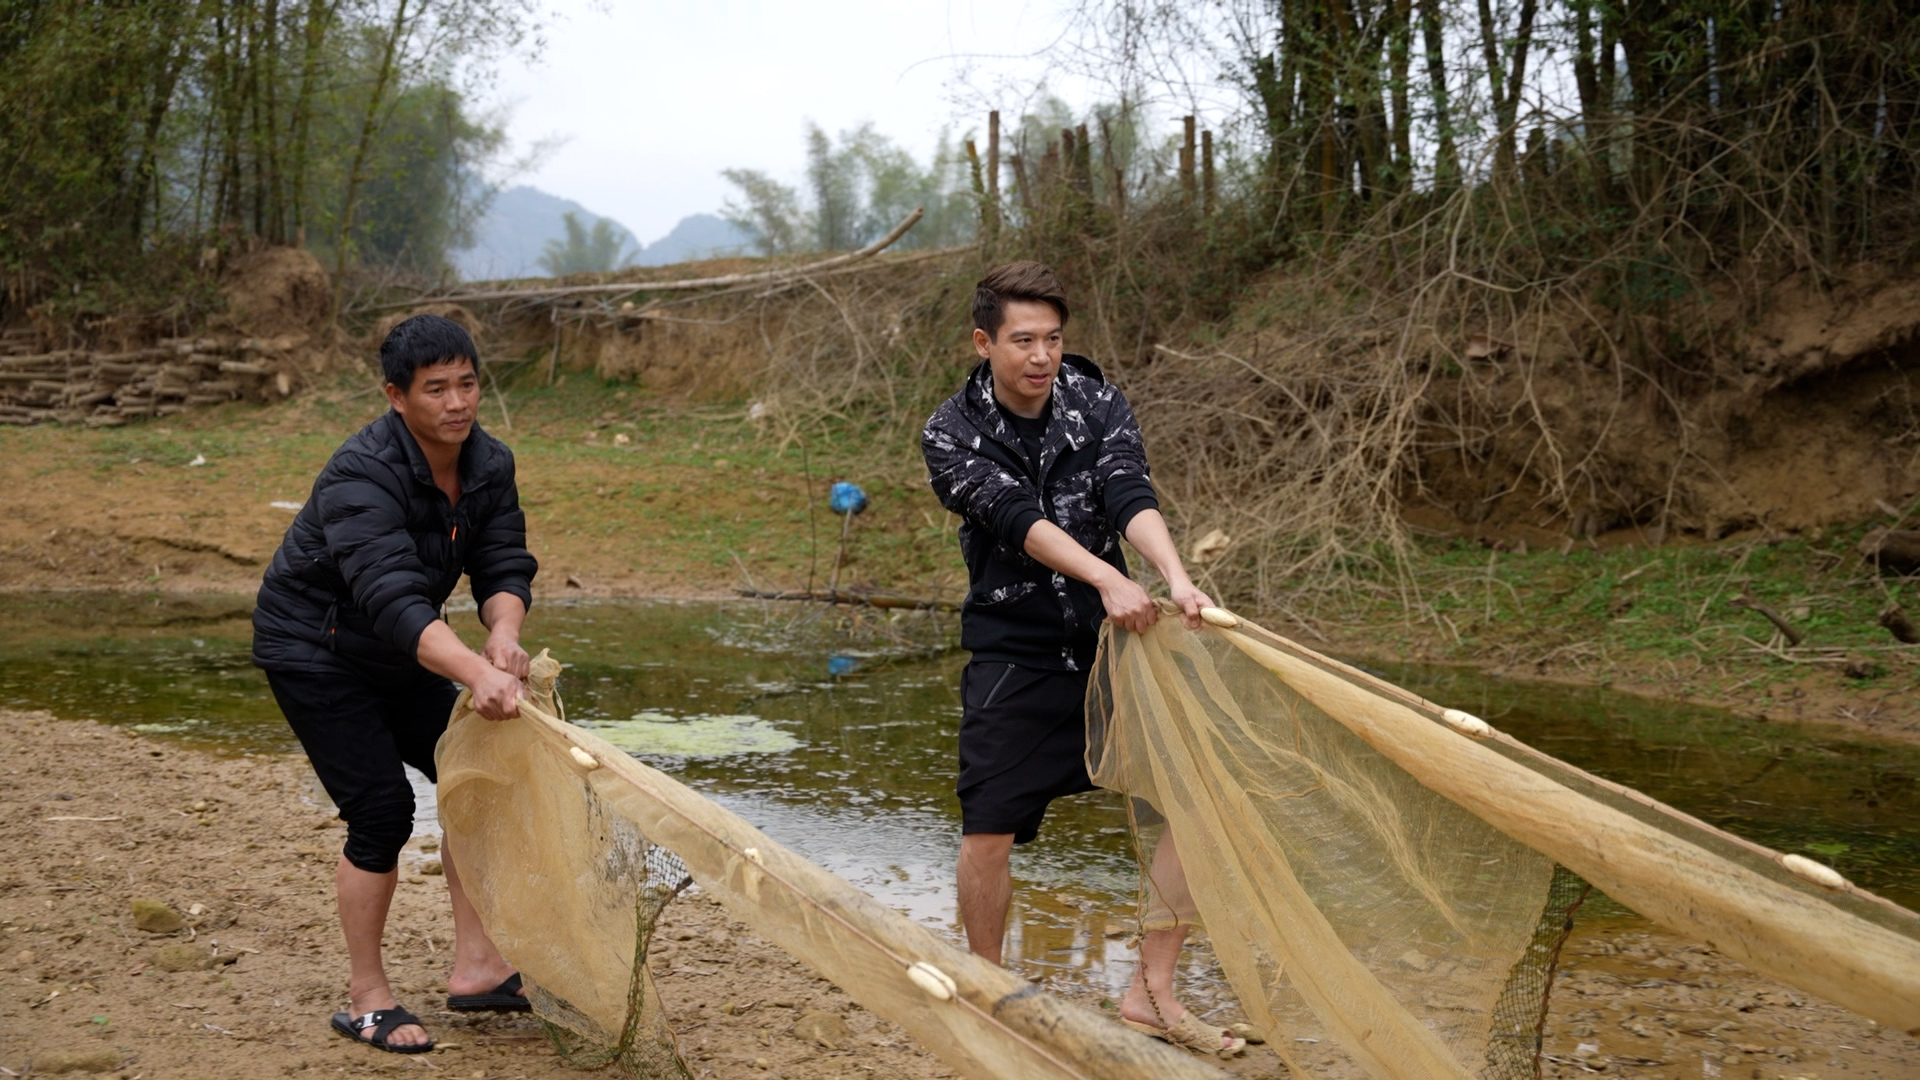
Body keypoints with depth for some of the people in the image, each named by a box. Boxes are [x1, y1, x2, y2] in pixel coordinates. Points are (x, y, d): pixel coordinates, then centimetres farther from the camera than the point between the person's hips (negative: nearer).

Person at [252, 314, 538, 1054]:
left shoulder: (489, 465, -8)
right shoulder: (363, 477, -32)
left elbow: (505, 566, -11)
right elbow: (393, 600, -45)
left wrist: (503, 632, -35)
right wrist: (476, 673, -58)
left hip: (399, 655, 8)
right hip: (312, 651, -8)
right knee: (382, 811, -13)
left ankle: (474, 967, 12)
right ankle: (367, 1001, 2)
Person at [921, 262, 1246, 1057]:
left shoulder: (1098, 405, -2)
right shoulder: (952, 435, -9)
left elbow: (1130, 495, -19)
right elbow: (1018, 517, -24)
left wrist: (1176, 579, -38)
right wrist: (1109, 580, -40)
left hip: (1112, 639, 3)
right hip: (1013, 656, -2)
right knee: (988, 830, -7)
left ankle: (1151, 993, 9)